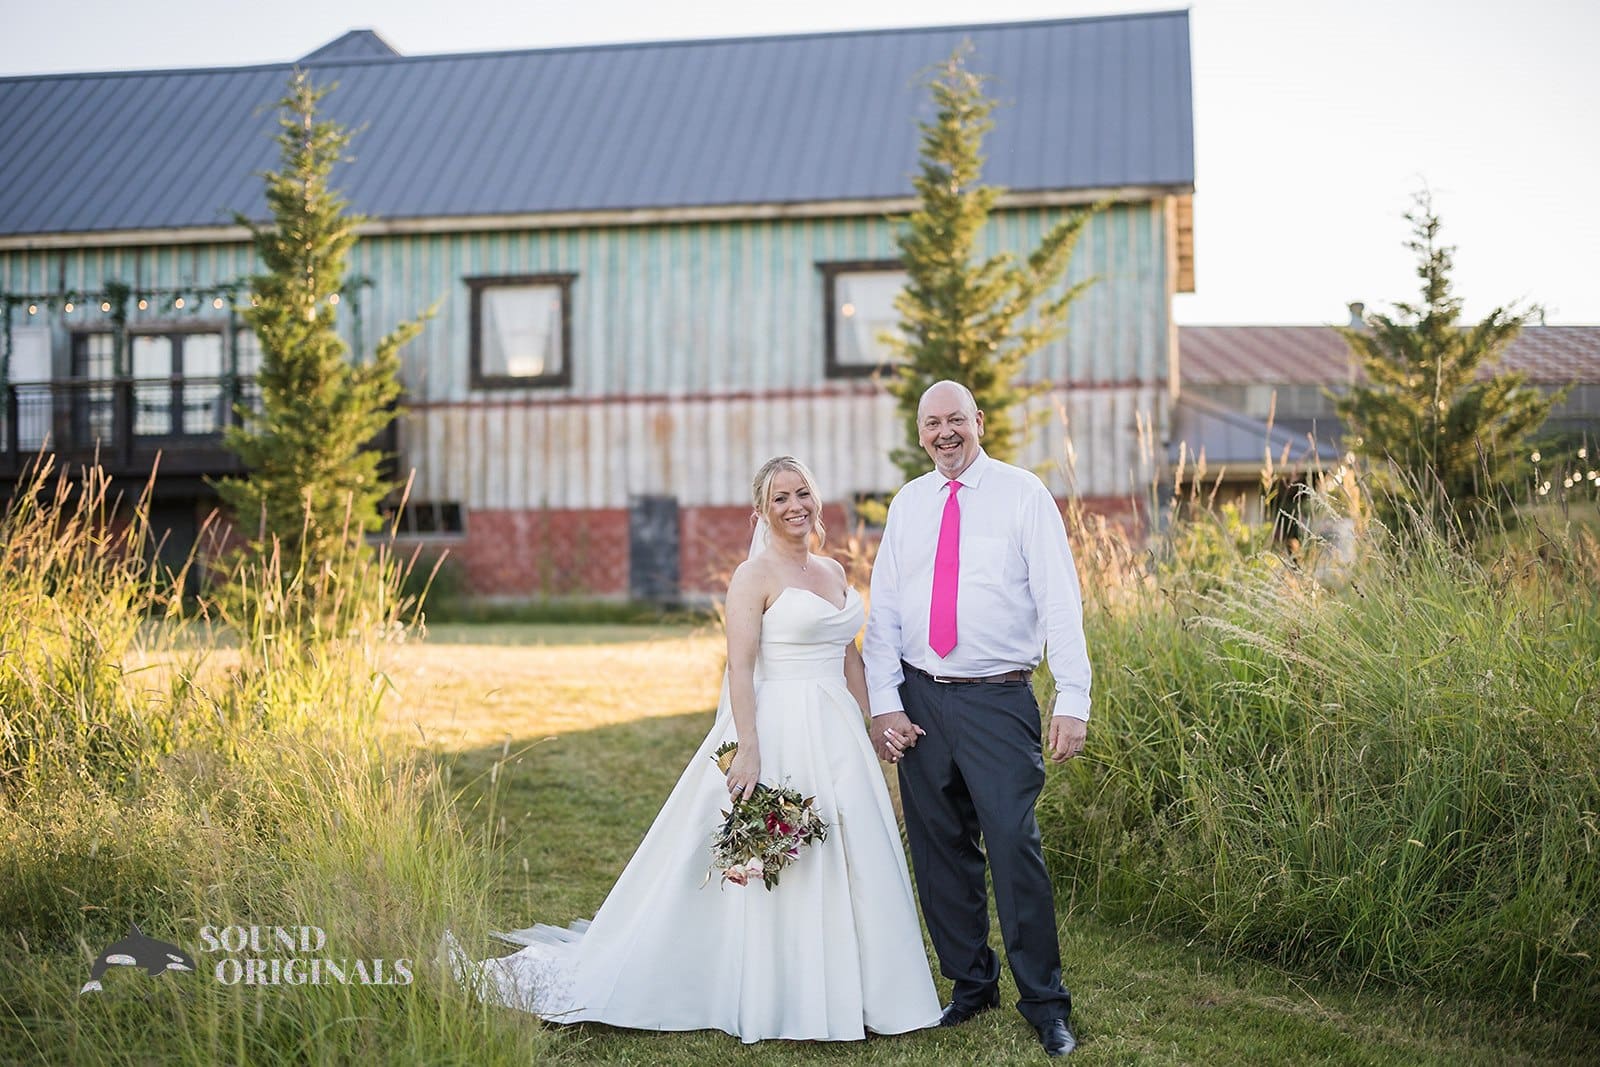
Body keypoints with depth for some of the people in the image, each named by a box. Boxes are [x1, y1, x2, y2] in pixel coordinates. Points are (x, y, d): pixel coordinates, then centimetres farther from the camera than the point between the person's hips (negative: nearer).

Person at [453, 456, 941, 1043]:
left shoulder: (834, 571, 14)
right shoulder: (754, 575, -7)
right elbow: (740, 669, -14)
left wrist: (870, 731, 14)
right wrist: (749, 752, -22)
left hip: (838, 735, 7)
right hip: (780, 733, -7)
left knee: (845, 863, 10)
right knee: (775, 863, -1)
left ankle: (840, 993, 24)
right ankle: (774, 1000, 12)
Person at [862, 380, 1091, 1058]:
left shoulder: (1022, 494, -1)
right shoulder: (907, 504, 10)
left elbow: (1061, 601, -6)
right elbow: (884, 610, 9)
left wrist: (1072, 701, -14)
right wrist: (884, 703, 0)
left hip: (999, 701, -4)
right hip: (921, 700, 4)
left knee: (1014, 846, -8)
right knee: (940, 851, 10)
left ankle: (1044, 1004, 6)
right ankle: (971, 984, 26)